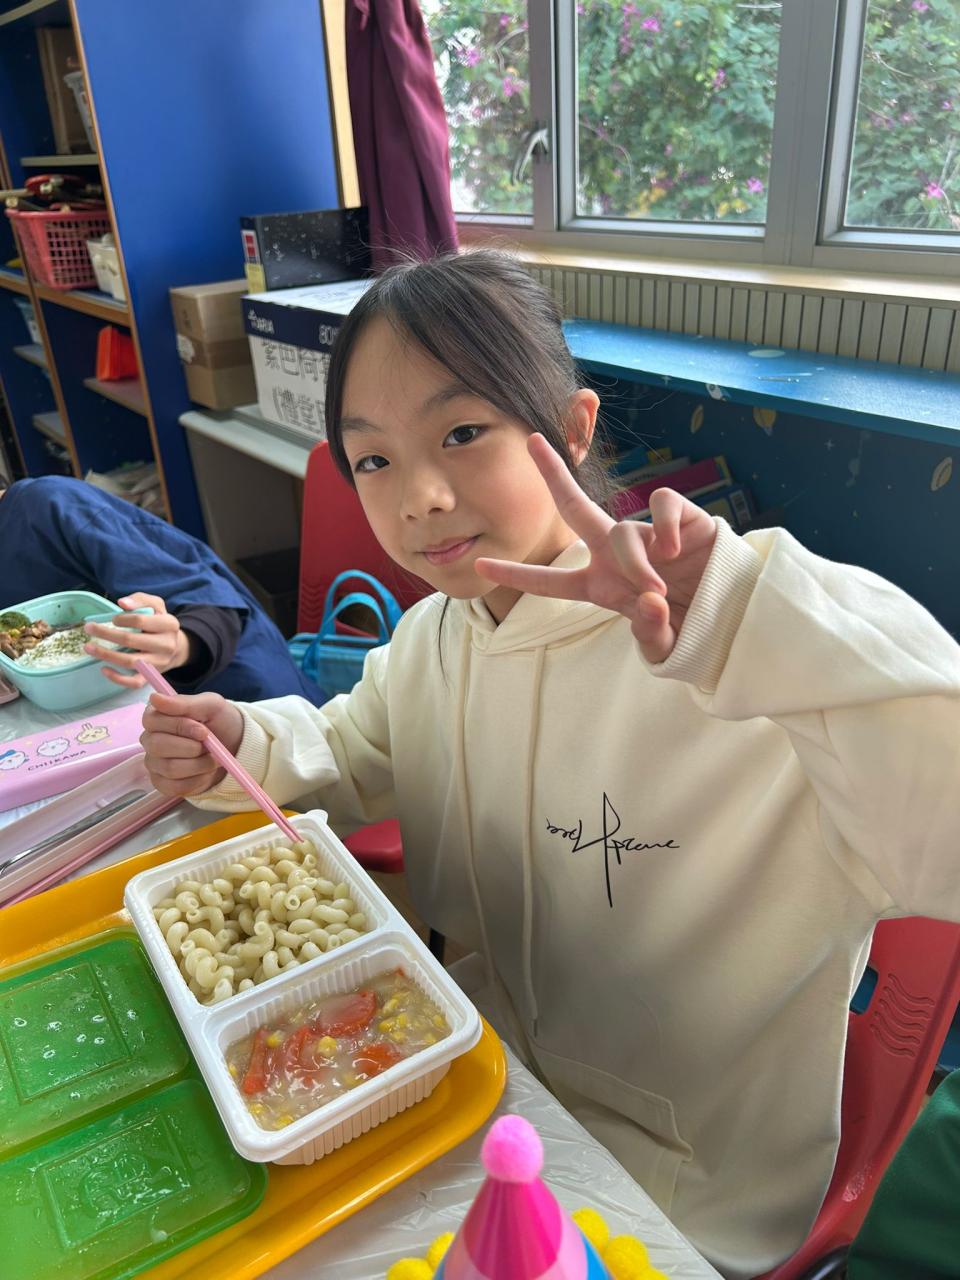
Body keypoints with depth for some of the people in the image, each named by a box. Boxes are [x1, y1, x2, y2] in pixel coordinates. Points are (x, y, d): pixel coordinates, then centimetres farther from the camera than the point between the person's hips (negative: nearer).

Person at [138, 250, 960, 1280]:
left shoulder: (737, 683, -30)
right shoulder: (428, 641, -5)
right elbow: (349, 758, 11)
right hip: (475, 1071, 6)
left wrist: (742, 616, -51)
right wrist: (243, 748, -10)